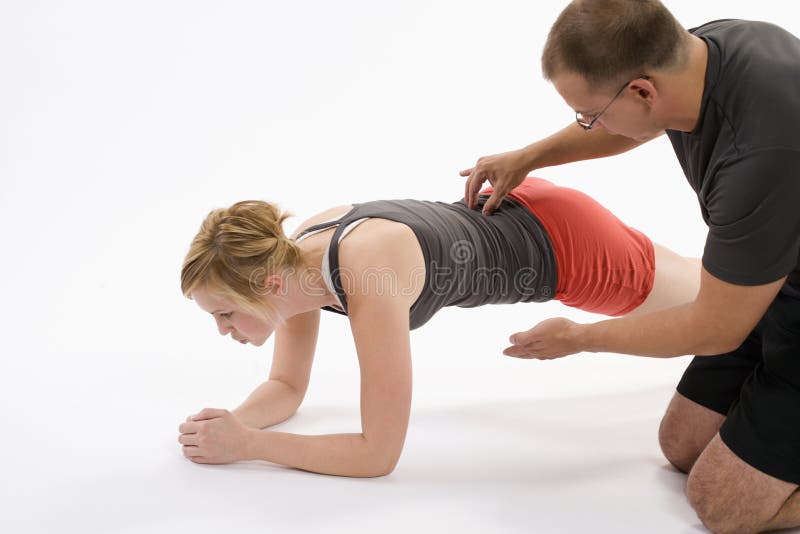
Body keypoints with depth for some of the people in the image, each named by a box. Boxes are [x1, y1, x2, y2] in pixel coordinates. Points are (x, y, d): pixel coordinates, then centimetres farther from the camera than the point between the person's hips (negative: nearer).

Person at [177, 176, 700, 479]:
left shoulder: (369, 279, -42)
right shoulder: (293, 258, -18)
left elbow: (379, 453, -35)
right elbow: (287, 387, -3)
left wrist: (248, 444, -35)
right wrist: (234, 422, -23)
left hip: (563, 241, -7)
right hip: (509, 214, 7)